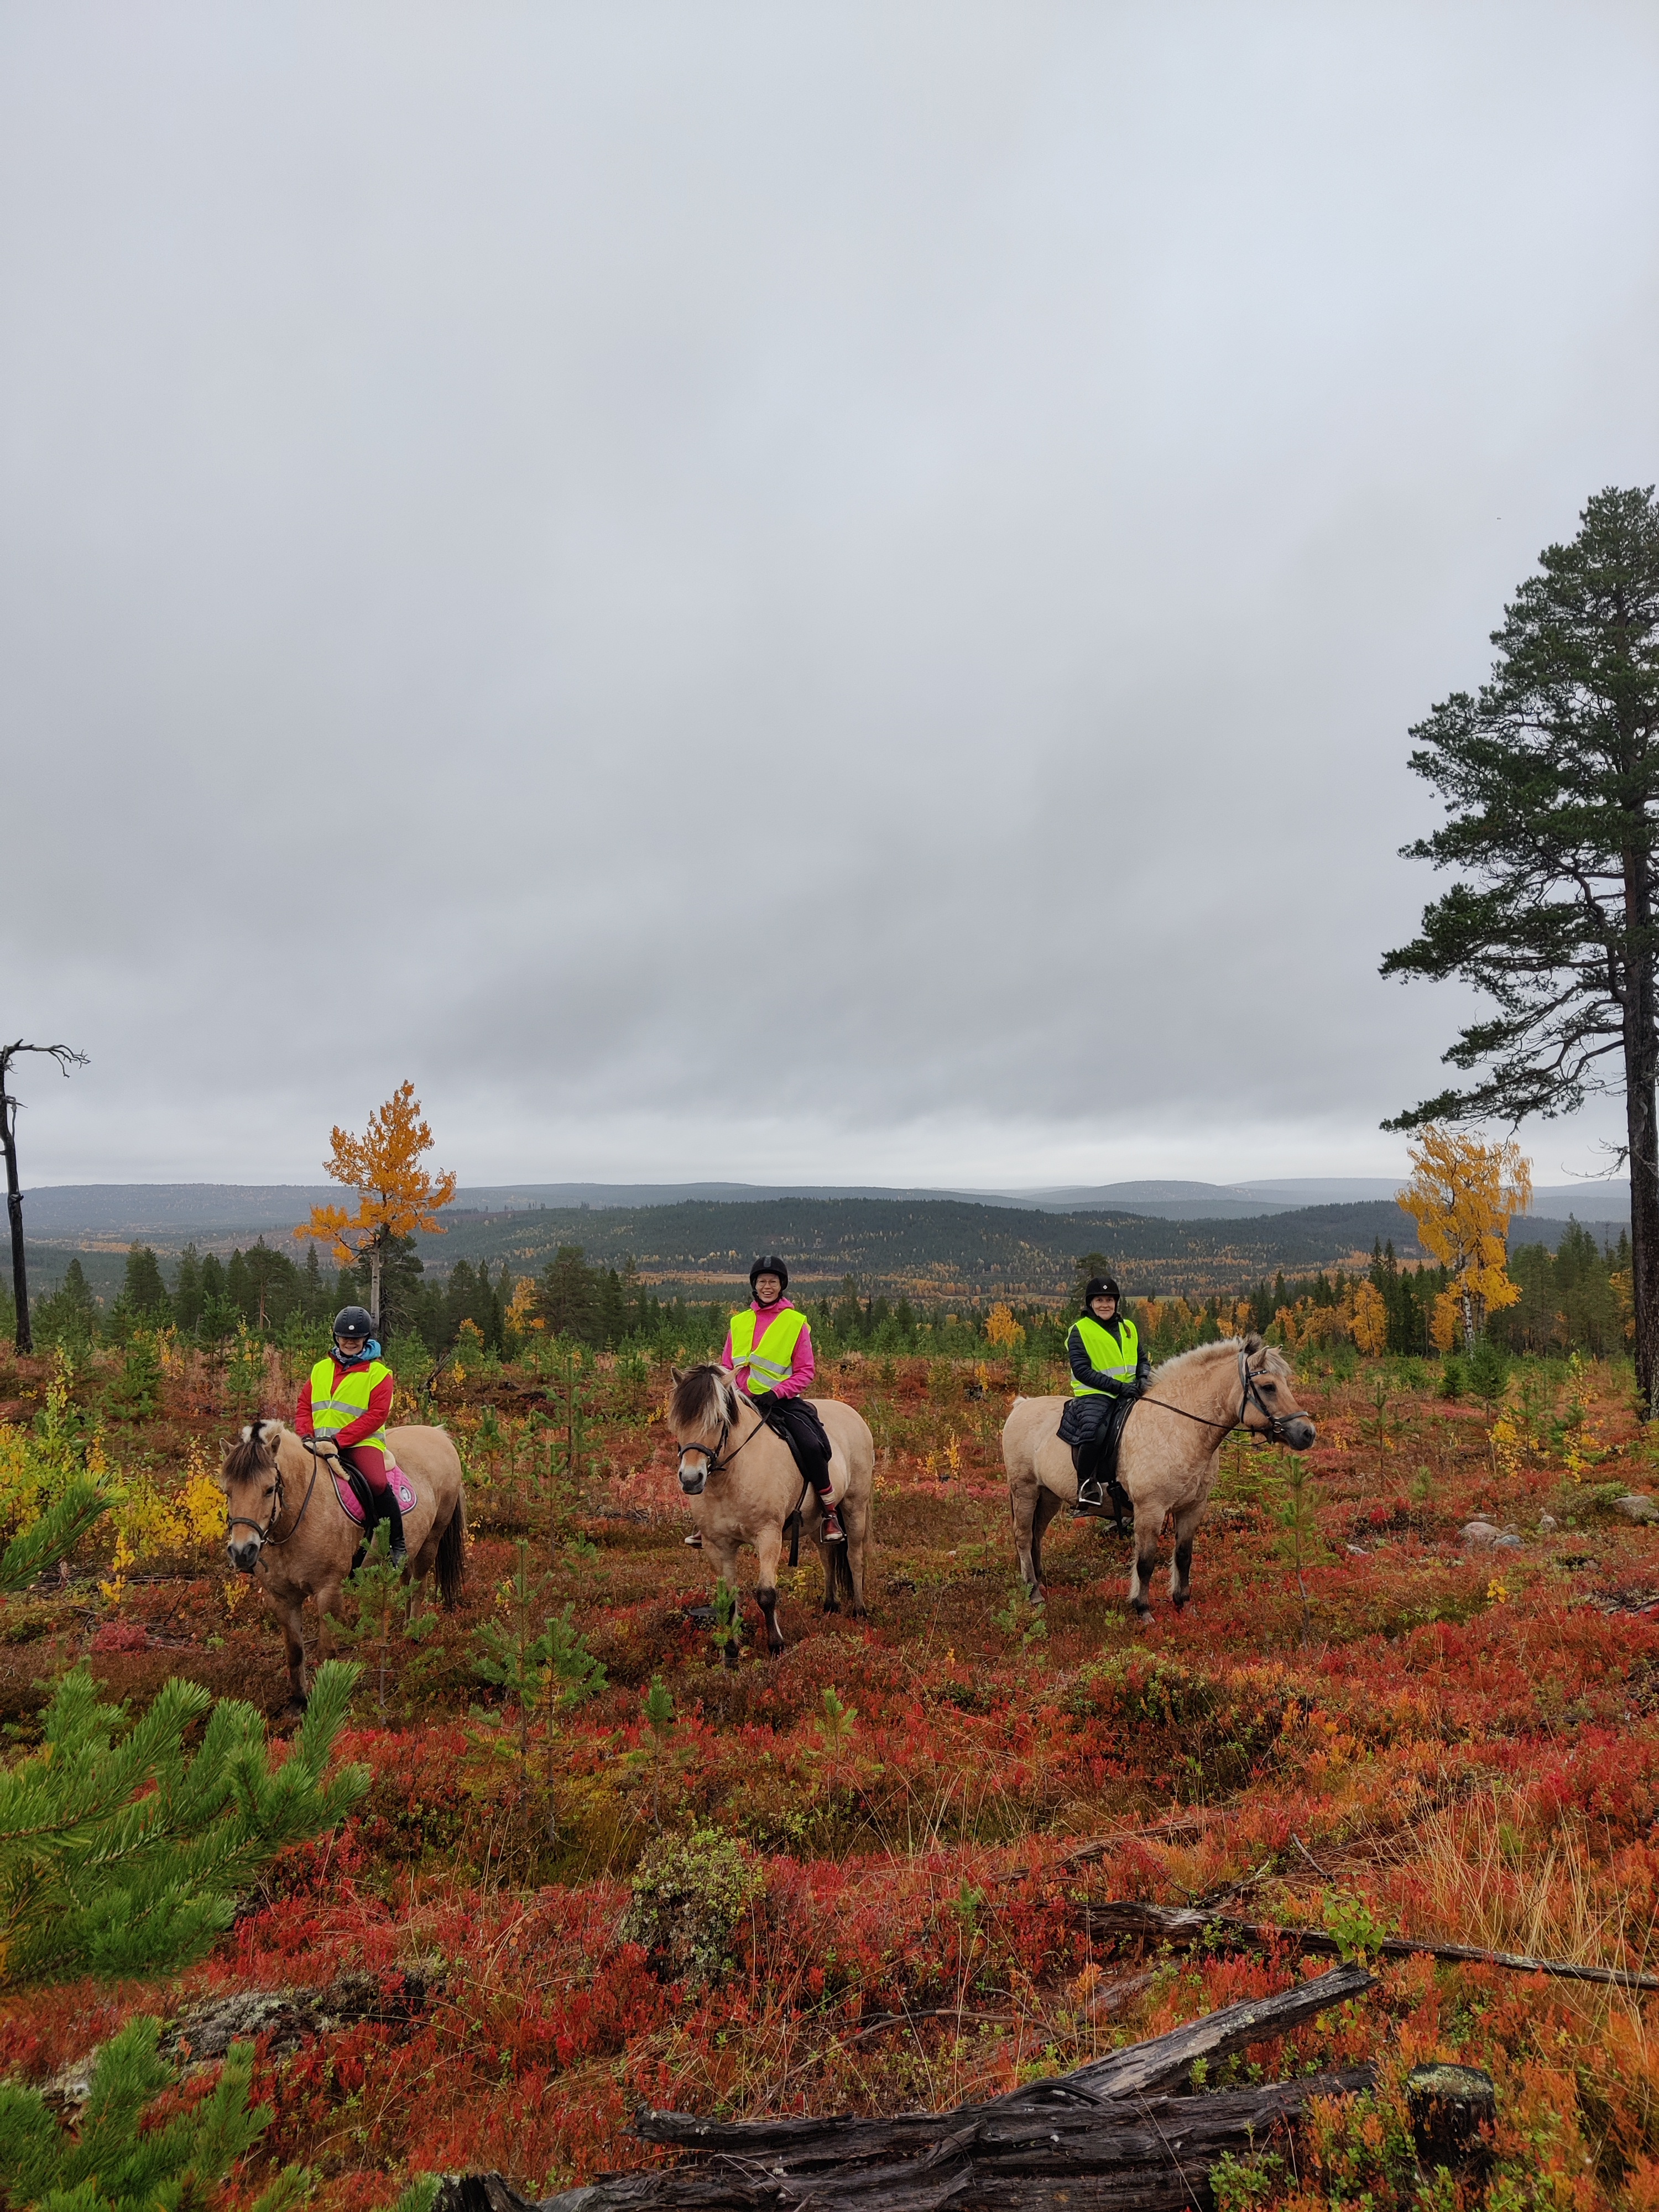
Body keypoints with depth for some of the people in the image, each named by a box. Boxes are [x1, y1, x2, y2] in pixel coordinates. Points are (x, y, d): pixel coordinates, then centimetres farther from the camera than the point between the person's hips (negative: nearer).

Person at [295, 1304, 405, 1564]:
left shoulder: (379, 1374, 2)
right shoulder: (320, 1370, 18)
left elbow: (376, 1415, -8)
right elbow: (303, 1407, 17)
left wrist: (339, 1439, -17)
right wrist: (305, 1435, -5)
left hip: (360, 1443, -5)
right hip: (320, 1445, 5)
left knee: (377, 1483, -31)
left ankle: (398, 1545, -15)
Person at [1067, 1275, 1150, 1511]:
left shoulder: (1128, 1328, 16)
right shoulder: (1079, 1331, -2)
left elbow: (1142, 1359, 21)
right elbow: (1083, 1371, -11)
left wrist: (1144, 1377, -3)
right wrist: (1118, 1386, -19)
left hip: (1128, 1392, 6)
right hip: (1094, 1394, -6)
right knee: (1092, 1432, -34)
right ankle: (1086, 1484, -17)